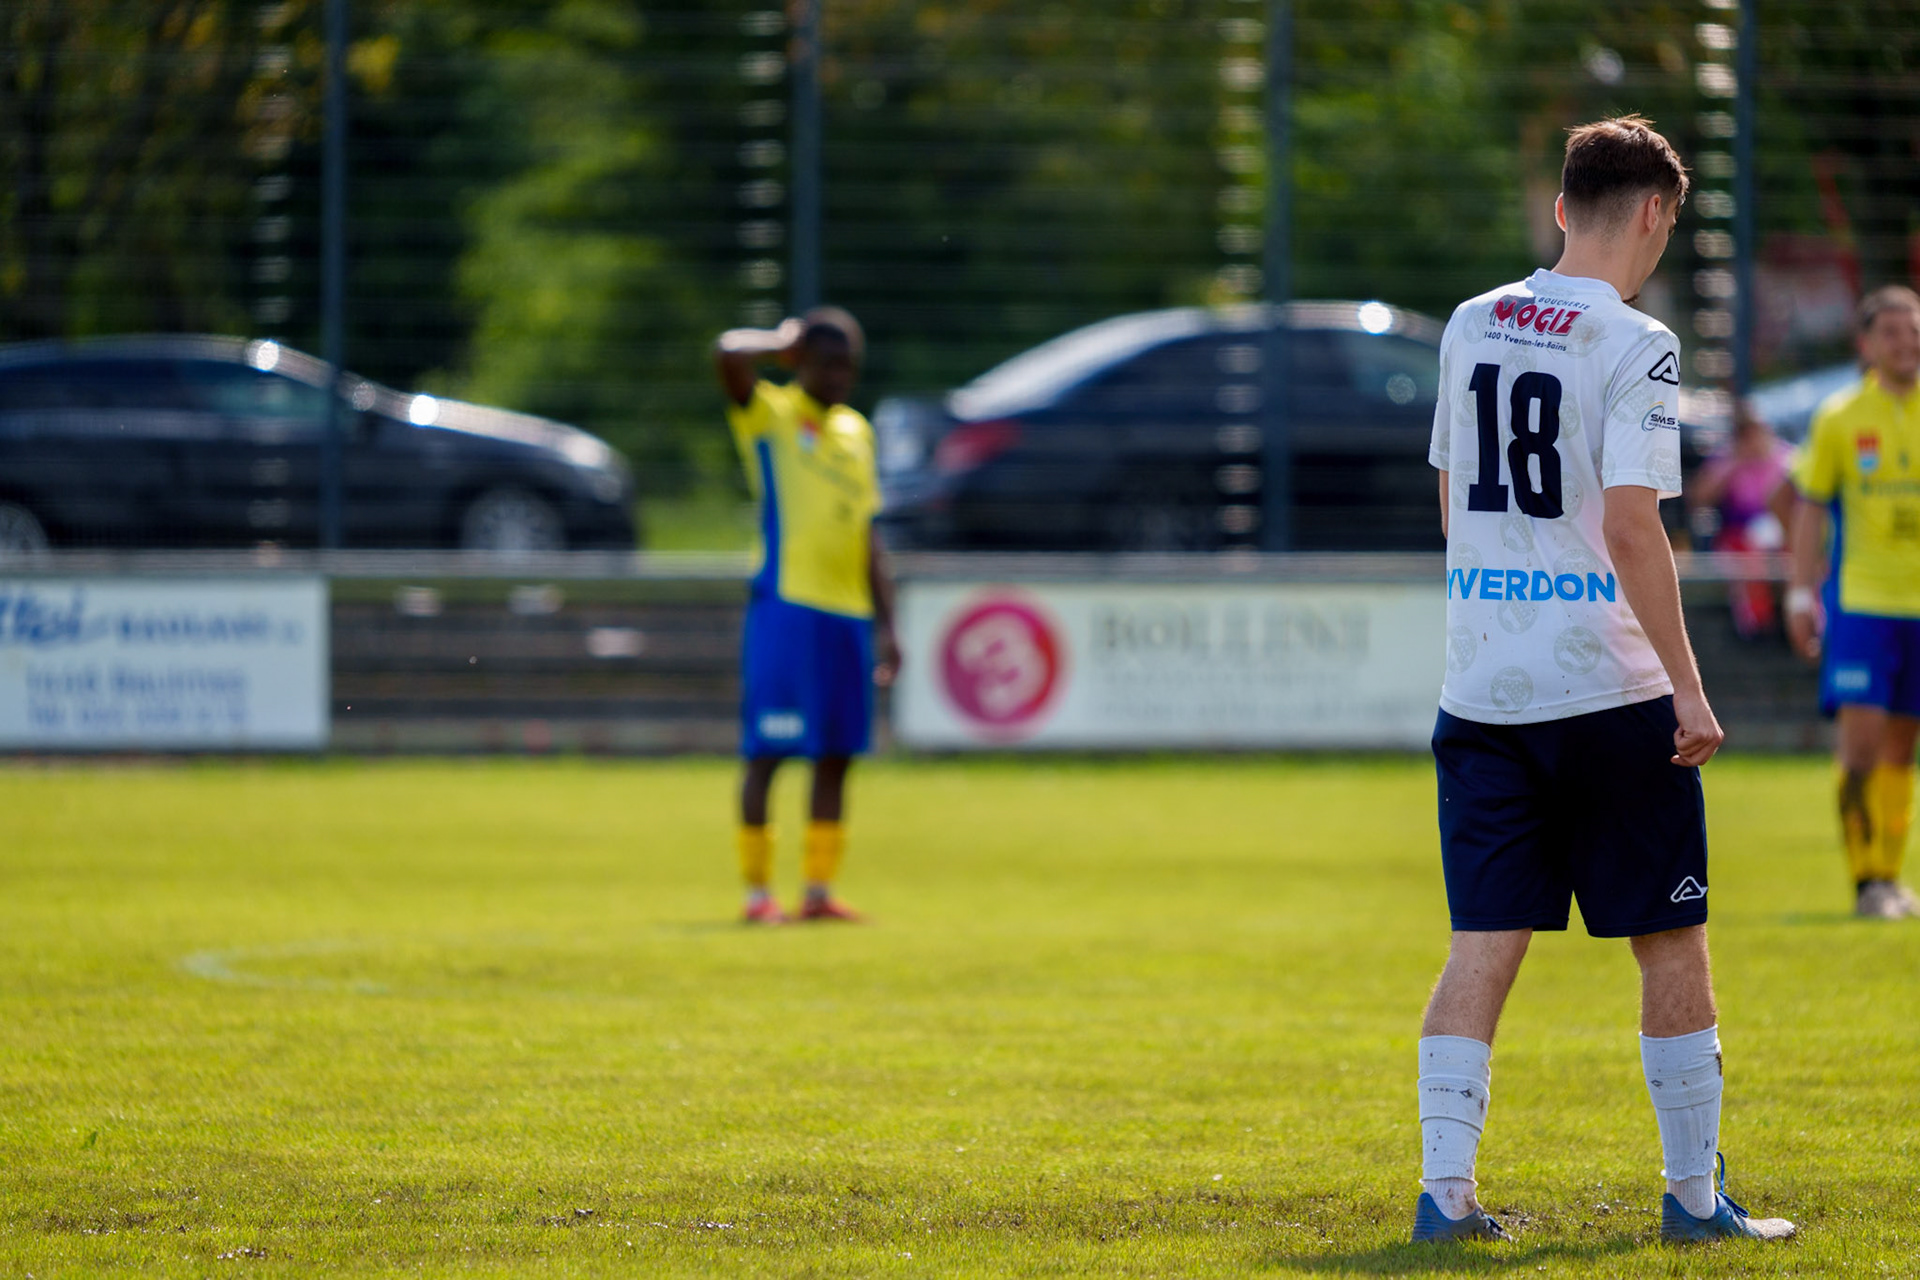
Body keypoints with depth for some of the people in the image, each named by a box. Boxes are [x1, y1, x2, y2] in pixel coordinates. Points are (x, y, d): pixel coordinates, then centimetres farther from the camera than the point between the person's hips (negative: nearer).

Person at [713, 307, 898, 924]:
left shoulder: (856, 431, 18)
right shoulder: (768, 414, 0)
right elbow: (730, 354, -22)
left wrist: (886, 624, 16)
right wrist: (783, 342, -4)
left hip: (849, 614, 6)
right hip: (786, 604, -6)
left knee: (837, 756, 6)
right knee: (767, 751, -5)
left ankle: (819, 890, 11)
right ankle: (757, 892, -2)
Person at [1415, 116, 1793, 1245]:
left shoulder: (1473, 327, 9)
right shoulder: (1635, 347, -11)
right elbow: (1630, 528, -18)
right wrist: (1687, 685, -14)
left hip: (1482, 686, 5)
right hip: (1609, 687, -5)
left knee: (1483, 948, 4)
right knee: (1671, 943, 6)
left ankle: (1446, 1187, -5)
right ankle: (1695, 1194, 12)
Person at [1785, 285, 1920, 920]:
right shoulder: (1839, 417, 0)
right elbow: (1811, 507, 5)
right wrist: (1801, 593, -1)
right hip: (1861, 600, -2)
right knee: (1861, 737, -13)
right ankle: (1867, 880, -9)